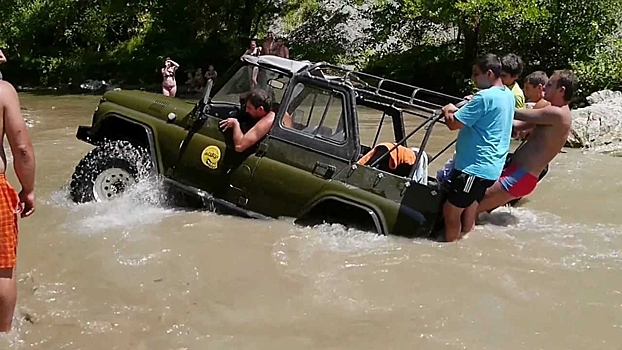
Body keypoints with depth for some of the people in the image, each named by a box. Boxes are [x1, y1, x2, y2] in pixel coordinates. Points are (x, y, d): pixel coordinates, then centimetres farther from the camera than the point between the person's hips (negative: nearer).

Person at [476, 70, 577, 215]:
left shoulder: (557, 114, -14)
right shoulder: (553, 114, 18)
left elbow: (516, 114, -15)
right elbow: (517, 125, 17)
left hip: (520, 177, -10)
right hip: (515, 171, 10)